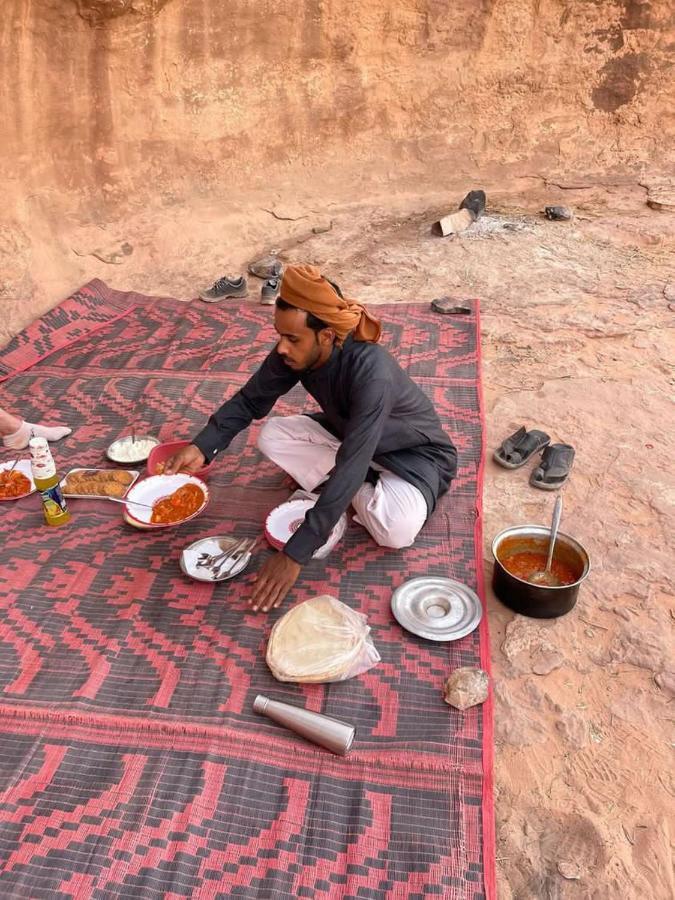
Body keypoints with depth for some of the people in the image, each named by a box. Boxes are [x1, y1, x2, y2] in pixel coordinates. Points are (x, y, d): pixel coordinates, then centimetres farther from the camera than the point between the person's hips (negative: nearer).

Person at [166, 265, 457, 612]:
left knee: (396, 529, -34)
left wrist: (295, 554, -43)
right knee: (271, 436, -13)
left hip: (417, 452, -6)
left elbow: (350, 466, -43)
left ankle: (359, 495, -1)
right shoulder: (294, 353, -19)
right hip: (348, 435, 6)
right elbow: (250, 400, -5)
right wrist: (202, 447, -22)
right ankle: (360, 491, -3)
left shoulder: (371, 372, -40)